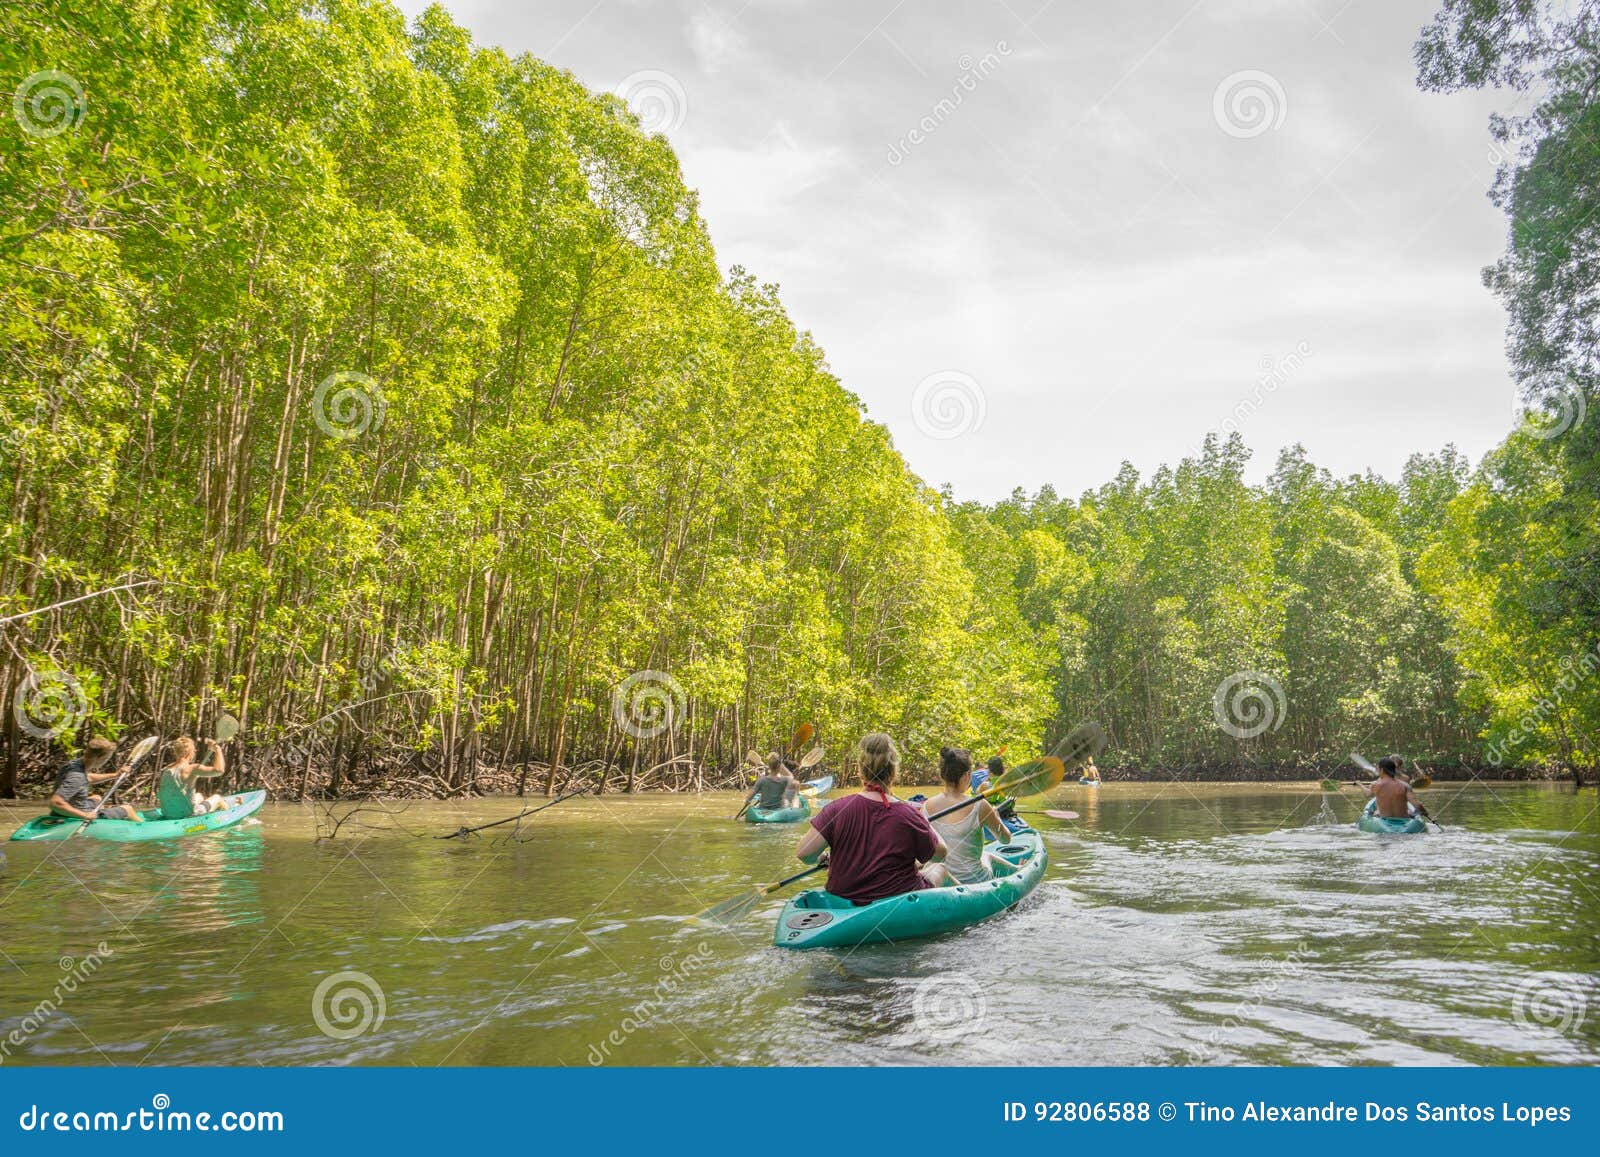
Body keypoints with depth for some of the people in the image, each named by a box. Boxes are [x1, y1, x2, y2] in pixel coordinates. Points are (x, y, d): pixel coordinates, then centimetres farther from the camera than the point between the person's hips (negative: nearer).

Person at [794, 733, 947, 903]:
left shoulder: (837, 810, -15)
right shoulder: (910, 815, -17)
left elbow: (804, 853, -16)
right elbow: (940, 854, -2)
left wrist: (822, 859, 6)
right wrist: (925, 822, 15)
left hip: (843, 900, 3)